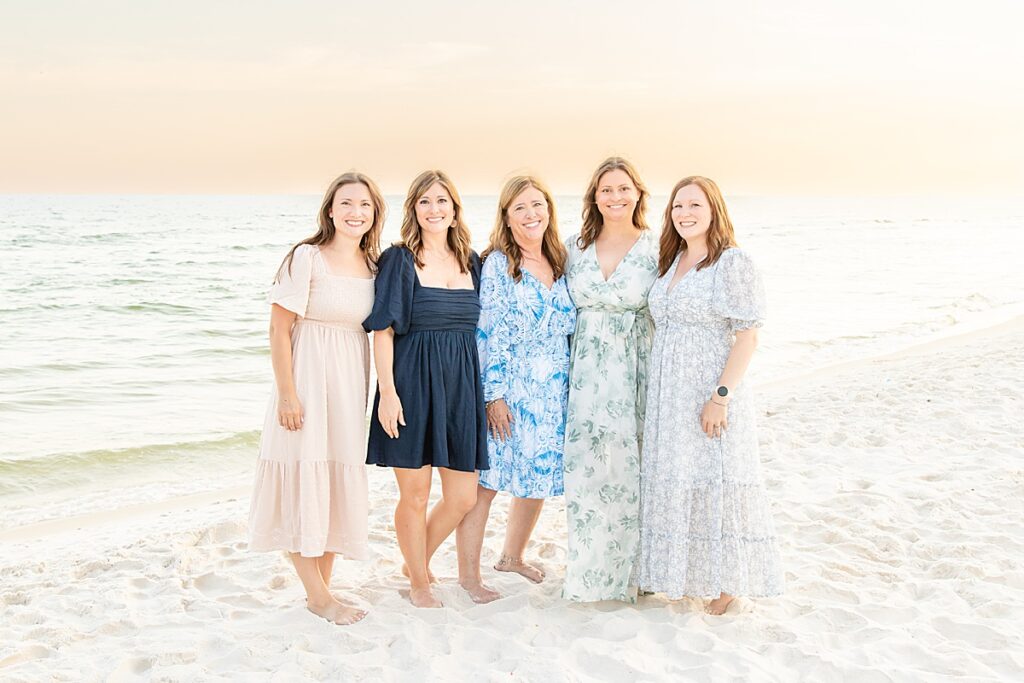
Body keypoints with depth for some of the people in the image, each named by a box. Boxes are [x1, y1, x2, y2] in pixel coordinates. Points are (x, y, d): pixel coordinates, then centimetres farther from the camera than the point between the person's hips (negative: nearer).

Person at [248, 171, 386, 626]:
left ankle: (322, 588, 25)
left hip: (350, 382, 6)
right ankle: (317, 595, 12)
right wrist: (287, 394, -16)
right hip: (309, 377, -6)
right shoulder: (307, 258, -11)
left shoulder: (374, 265, 6)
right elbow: (279, 329, -12)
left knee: (340, 482, 11)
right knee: (304, 482, -1)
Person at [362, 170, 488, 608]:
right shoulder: (399, 260, -2)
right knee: (415, 495, 4)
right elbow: (382, 329, -6)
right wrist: (387, 390, -15)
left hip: (460, 387, 5)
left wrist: (488, 391, 11)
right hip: (413, 385, -4)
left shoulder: (471, 262, 12)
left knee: (463, 498, 6)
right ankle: (418, 583, 25)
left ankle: (417, 561, 32)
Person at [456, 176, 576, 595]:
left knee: (540, 477, 14)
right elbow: (486, 333, -11)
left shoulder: (560, 265, 10)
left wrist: (572, 389, 13)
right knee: (486, 481, -2)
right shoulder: (497, 264, -8)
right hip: (508, 390, -6)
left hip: (553, 394, 6)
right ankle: (468, 574, 11)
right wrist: (493, 395, -15)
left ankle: (513, 556, 35)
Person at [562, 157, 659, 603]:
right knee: (585, 470, 3)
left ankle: (626, 571, 19)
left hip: (635, 372, -2)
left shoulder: (656, 249, -1)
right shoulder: (576, 247, 8)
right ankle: (588, 570, 18)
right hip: (586, 375, 3)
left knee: (628, 470, 1)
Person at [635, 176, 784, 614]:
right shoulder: (671, 262, 12)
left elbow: (748, 336, -14)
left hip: (709, 396, -7)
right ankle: (677, 574, 27)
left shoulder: (732, 263, -10)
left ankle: (724, 583, 15)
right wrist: (656, 391, 12)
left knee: (714, 486, 0)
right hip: (668, 397, 7)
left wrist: (721, 396, -20)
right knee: (670, 485, 13)